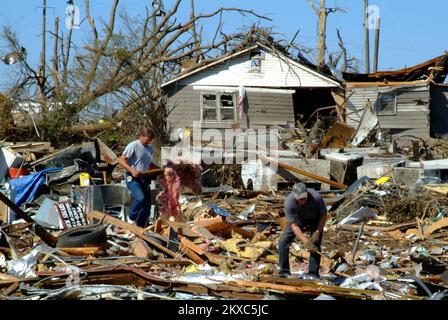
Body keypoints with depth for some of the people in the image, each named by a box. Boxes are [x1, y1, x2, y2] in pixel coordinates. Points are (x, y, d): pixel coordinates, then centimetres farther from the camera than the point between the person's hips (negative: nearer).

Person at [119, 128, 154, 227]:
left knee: (147, 206, 6)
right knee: (140, 198, -30)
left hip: (144, 179, 8)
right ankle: (132, 219, -9)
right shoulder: (133, 146, -9)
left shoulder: (150, 148, 16)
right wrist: (131, 170, -27)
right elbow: (122, 160, -13)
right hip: (133, 178, -8)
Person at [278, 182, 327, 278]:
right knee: (283, 241, -12)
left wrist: (317, 232, -24)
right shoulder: (289, 202, -35)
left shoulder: (316, 197, -36)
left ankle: (313, 274, -8)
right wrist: (305, 242, -38)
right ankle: (284, 272, -3)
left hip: (315, 220, -1)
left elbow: (323, 215, -18)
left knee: (315, 246, -16)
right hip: (298, 220, 1)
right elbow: (294, 225, -31)